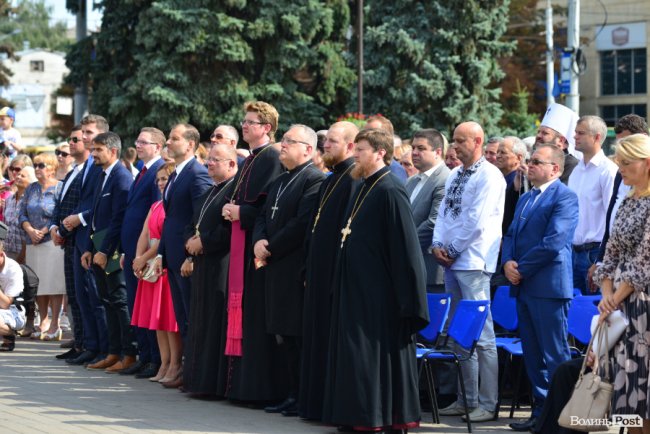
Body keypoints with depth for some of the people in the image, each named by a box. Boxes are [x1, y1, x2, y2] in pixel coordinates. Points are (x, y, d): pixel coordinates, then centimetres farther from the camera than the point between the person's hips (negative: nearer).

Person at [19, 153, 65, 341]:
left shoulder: (60, 188, -4)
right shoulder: (31, 189, 15)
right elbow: (23, 215, 12)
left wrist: (43, 232, -13)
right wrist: (31, 231, -5)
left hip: (53, 242, -6)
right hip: (33, 243, 6)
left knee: (54, 283, -7)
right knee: (38, 283, 6)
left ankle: (55, 324, -4)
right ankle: (43, 322, 13)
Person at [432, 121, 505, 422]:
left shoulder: (489, 176, -9)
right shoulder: (454, 176, 16)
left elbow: (476, 221, -15)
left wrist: (452, 249, -9)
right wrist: (438, 245, 1)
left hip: (473, 262, -9)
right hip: (451, 261, 9)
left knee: (481, 335, -7)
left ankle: (487, 403, -3)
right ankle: (467, 398, 17)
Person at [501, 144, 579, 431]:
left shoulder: (564, 197, -9)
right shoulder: (525, 199, 20)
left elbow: (553, 243, -17)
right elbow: (511, 235, 19)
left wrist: (521, 268, -13)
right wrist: (508, 263, -1)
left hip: (549, 286, -9)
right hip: (524, 287, 9)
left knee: (555, 355, -5)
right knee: (533, 354, 11)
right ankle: (541, 410, 18)